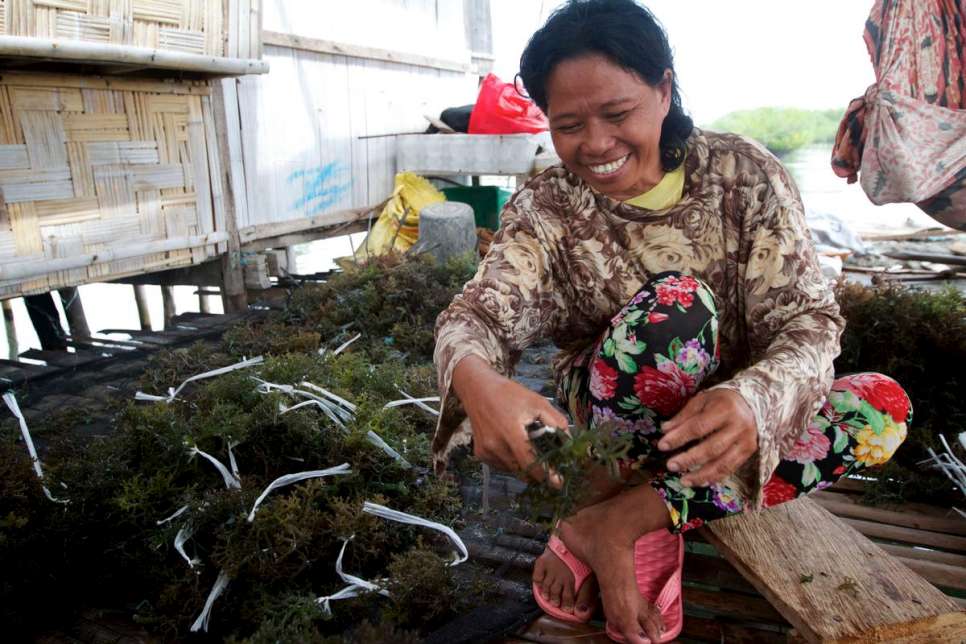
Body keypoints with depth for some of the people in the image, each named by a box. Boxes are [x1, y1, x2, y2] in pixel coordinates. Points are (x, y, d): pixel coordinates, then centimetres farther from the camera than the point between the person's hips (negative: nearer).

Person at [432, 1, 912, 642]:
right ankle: (654, 531, -15)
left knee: (882, 406, -23)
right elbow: (477, 312, -22)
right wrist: (475, 380, -48)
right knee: (676, 303, -30)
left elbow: (809, 321, -18)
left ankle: (623, 517, -24)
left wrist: (752, 399, -42)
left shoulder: (745, 174, -11)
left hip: (722, 414, 3)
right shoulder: (546, 208, -11)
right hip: (612, 422, -2)